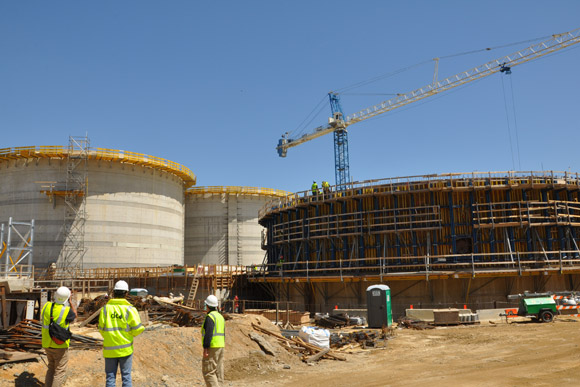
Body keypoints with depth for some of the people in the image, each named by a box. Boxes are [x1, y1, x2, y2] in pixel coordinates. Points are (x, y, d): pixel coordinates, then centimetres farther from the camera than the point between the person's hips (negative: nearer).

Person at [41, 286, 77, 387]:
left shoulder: (47, 306, -6)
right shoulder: (67, 311, -21)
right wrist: (72, 304, 12)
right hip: (60, 346, -6)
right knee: (60, 371, 4)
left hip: (47, 344, 6)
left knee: (51, 368, 23)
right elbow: (74, 316, 2)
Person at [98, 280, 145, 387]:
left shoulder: (105, 308, -5)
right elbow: (137, 329, -10)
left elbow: (101, 329, 0)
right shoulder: (130, 309, -10)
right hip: (125, 348, -1)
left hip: (109, 349, 1)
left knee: (110, 376, 11)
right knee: (126, 375, 8)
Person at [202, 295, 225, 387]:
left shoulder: (210, 317, -12)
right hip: (220, 346, 9)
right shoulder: (220, 316, 16)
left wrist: (205, 348, -20)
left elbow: (208, 333, -20)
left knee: (208, 371, -5)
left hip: (212, 347, -9)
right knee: (218, 371, 10)